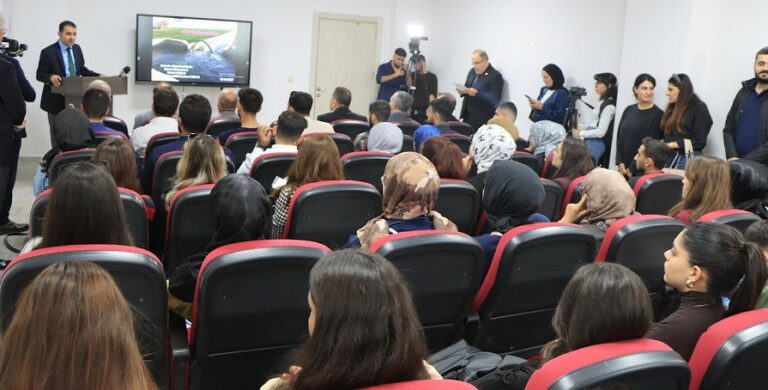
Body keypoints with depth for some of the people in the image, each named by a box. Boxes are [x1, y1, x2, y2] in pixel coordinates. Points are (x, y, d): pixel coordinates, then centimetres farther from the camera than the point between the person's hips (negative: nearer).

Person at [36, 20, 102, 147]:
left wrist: (98, 76, -1)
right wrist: (51, 77, -31)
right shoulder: (48, 52, -11)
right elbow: (40, 74, -10)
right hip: (56, 101, -5)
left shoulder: (77, 49, 7)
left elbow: (82, 69, 14)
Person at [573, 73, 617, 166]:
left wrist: (580, 133, -9)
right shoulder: (603, 102, 15)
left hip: (597, 144, -9)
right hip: (591, 142, 9)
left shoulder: (609, 105, -13)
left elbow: (601, 132, -17)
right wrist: (581, 131, 9)